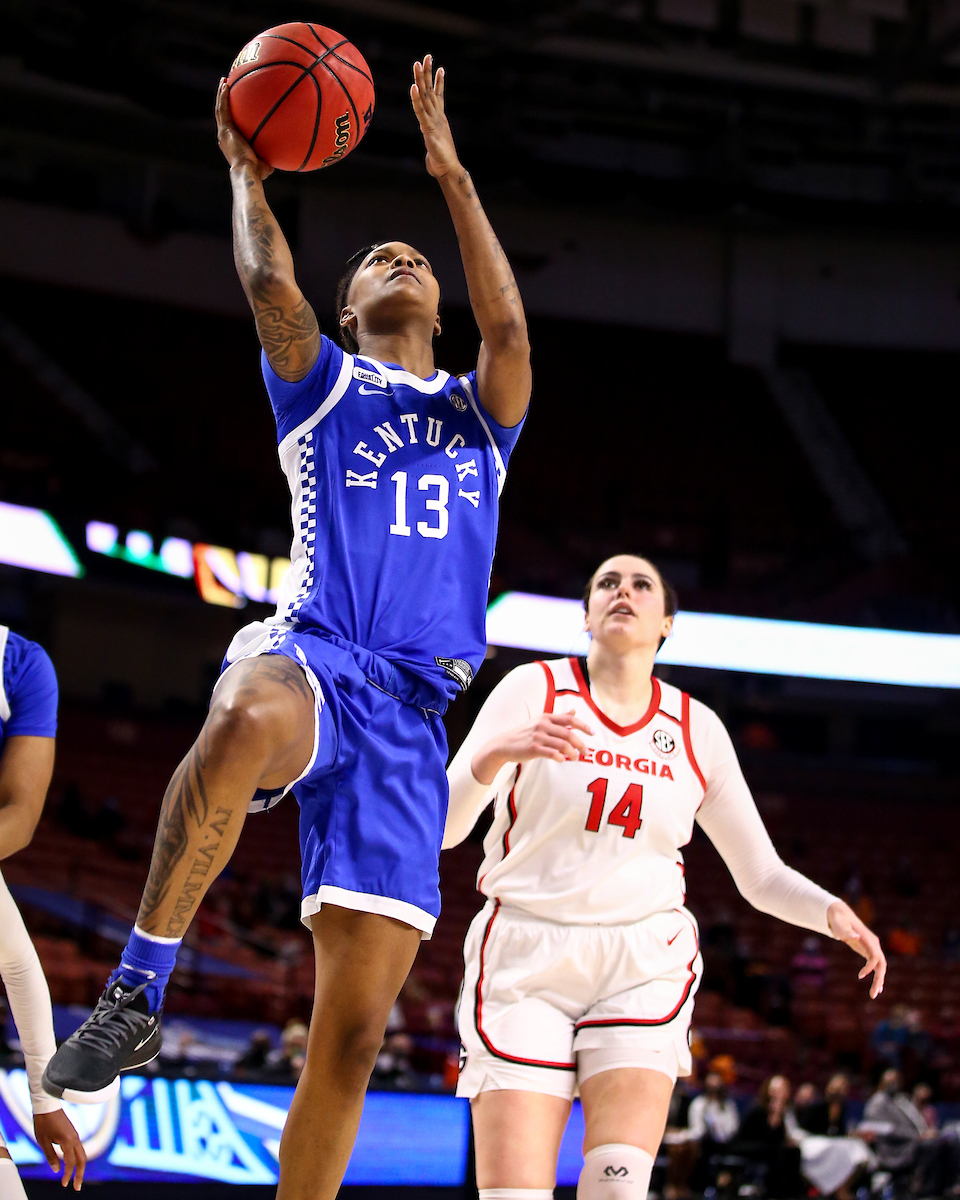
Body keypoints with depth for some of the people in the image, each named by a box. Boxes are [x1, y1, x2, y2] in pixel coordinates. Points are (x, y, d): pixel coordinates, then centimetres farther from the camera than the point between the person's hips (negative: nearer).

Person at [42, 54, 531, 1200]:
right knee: (242, 722, -43)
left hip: (410, 711, 3)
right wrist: (246, 169, 14)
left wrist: (450, 172, 6)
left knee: (354, 1028, -7)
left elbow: (509, 329, 5)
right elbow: (270, 286, 2)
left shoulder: (478, 412, 26)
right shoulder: (323, 382, 21)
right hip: (306, 651, -2)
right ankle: (137, 990, -33)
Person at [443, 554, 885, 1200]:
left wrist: (832, 912, -8)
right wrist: (499, 752, -29)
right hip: (526, 956, -1)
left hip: (643, 965, 2)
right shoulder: (535, 689, -1)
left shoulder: (696, 729, 8)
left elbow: (760, 874, 13)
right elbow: (442, 827, -9)